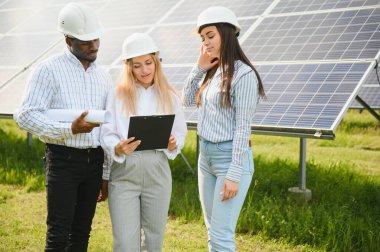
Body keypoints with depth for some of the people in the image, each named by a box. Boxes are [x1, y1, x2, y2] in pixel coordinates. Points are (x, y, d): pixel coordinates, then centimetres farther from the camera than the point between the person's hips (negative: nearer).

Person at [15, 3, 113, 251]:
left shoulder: (104, 76, 12)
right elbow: (26, 116, -13)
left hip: (94, 160, 5)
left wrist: (107, 175, 15)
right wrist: (70, 129, -23)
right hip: (63, 159, -5)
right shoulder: (49, 70, -5)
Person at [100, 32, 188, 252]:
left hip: (157, 172, 2)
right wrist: (119, 148, -24)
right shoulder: (117, 95, 1)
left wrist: (173, 144, -16)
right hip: (124, 174, -2)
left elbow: (181, 134, 7)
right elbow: (107, 135, -3)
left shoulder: (169, 96, 5)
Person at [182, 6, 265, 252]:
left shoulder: (243, 74, -15)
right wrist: (199, 68, 5)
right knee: (213, 231, 15)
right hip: (206, 155, 8)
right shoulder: (213, 71, 9)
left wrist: (235, 174, -19)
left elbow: (243, 127, -18)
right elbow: (188, 101, 18)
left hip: (230, 157, -8)